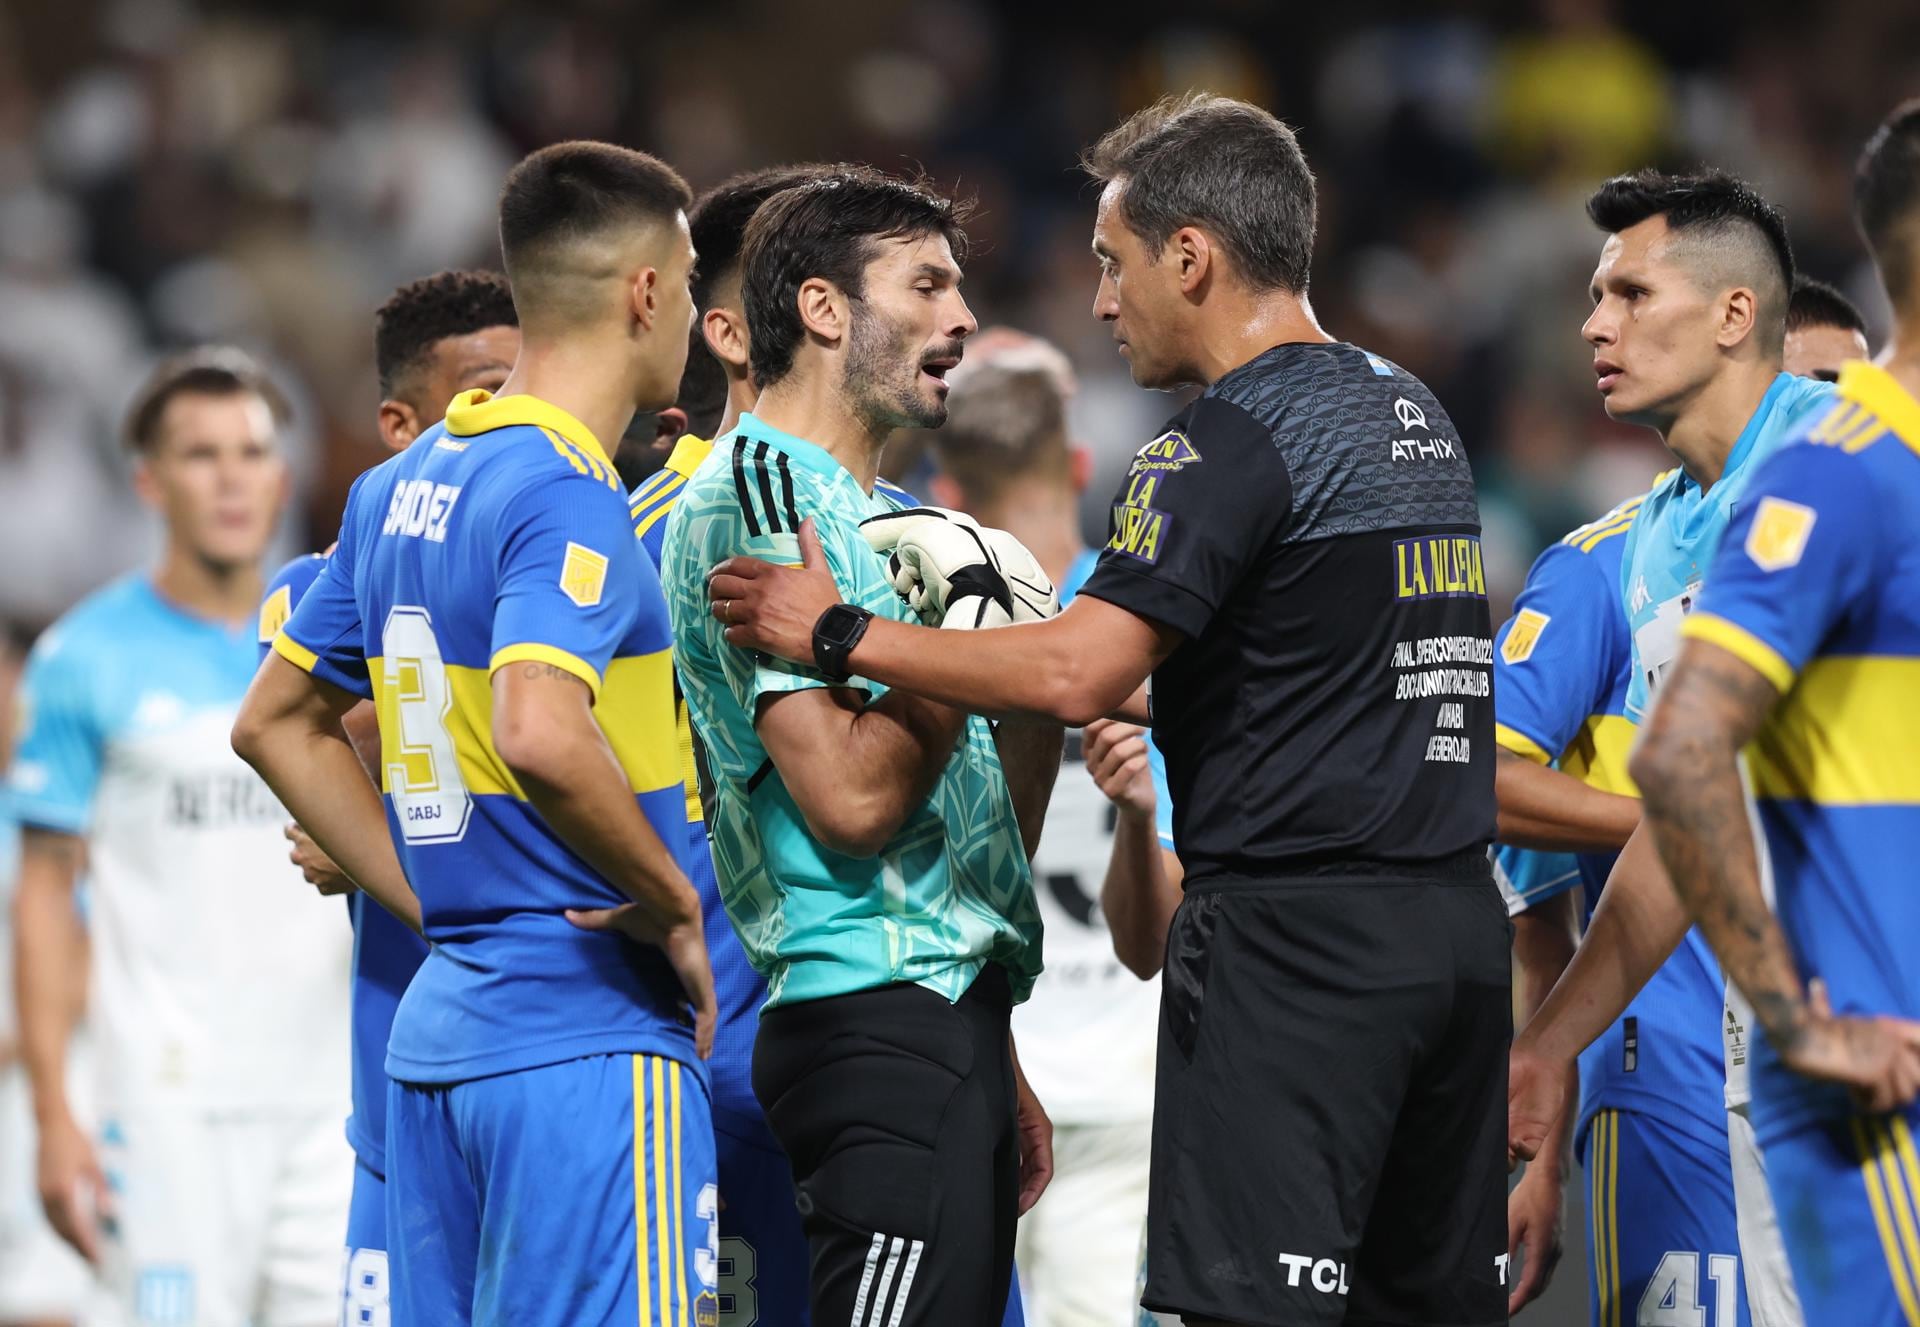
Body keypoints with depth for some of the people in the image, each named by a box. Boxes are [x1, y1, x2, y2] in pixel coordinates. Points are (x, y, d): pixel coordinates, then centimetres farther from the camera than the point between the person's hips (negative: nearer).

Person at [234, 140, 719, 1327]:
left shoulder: (401, 487, 13)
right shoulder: (568, 496, -14)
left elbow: (279, 722, 21)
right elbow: (541, 737, -30)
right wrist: (673, 906, -15)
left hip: (440, 1029, 9)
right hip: (588, 1043, -9)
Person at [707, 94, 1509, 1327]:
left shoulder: (1232, 440, -11)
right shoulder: (1416, 416, 17)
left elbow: (1073, 676, -19)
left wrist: (839, 634, -9)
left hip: (1295, 944, -9)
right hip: (1458, 924, 9)